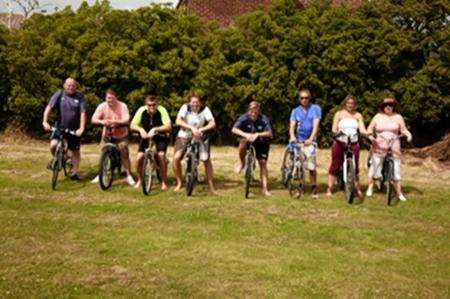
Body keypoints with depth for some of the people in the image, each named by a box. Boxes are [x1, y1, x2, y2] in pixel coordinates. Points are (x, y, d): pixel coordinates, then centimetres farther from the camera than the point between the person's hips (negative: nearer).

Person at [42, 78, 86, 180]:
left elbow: (83, 113, -12)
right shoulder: (59, 94, -5)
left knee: (75, 151, 7)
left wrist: (81, 128, -22)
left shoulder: (80, 97, -6)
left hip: (74, 129, 0)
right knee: (53, 145, -20)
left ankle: (74, 172, 21)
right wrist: (45, 122, -23)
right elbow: (49, 107, -10)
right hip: (60, 126, 0)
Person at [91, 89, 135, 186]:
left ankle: (129, 176, 7)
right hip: (107, 134, 2)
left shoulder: (122, 106, -14)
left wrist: (115, 121, -42)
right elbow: (93, 119, -17)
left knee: (125, 155, -5)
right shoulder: (102, 106, -9)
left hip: (121, 135, -2)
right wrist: (101, 121, -40)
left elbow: (126, 120, -24)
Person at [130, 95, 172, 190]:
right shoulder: (142, 110, -16)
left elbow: (168, 126, -32)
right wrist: (140, 129, -38)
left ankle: (164, 182, -6)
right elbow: (132, 125, -18)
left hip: (161, 136, -2)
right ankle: (139, 180, 13)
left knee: (161, 155, -25)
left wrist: (155, 129, -44)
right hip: (146, 136, 2)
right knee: (139, 158, -13)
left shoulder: (161, 110, -23)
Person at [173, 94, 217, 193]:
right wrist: (192, 128, -38)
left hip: (199, 137, 1)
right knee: (176, 158, -16)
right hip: (184, 137, 0)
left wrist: (201, 129, -37)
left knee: (206, 160, -8)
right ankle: (179, 182, 5)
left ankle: (211, 185, 8)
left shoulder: (205, 109, -12)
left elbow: (212, 123, -21)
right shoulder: (185, 107, -13)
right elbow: (178, 121, -27)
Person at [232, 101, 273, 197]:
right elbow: (234, 129, -27)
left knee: (263, 163, -6)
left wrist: (257, 134, -46)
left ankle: (264, 188, -1)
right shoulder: (244, 117, -19)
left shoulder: (263, 119, -21)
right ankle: (241, 163, -10)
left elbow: (270, 133, -30)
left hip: (261, 143, 0)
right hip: (248, 139, 0)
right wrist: (246, 135, -43)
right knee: (244, 142, -34)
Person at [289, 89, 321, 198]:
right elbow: (292, 126, -2)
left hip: (310, 141, -2)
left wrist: (310, 139, -22)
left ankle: (314, 187, 3)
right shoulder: (295, 111, 9)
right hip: (298, 141, 3)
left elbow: (316, 125, -8)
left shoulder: (315, 109, 1)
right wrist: (292, 136, -23)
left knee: (311, 166, -10)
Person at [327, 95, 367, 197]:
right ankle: (329, 189, 4)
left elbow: (362, 129, 0)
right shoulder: (339, 114, 4)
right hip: (340, 143, -2)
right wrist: (336, 132, -26)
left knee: (355, 167, 3)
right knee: (335, 166, -1)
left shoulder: (358, 116, 9)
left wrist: (367, 133, -22)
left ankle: (358, 189, 12)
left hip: (353, 144, 2)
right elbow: (334, 128, -3)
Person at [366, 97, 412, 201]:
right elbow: (370, 128, 7)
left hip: (393, 146, 0)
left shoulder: (398, 117, 8)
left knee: (395, 169, -2)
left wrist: (408, 135, -13)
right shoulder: (378, 117, 7)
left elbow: (403, 129, 6)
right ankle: (370, 188, 15)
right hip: (379, 146, 0)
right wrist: (370, 135, -12)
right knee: (374, 166, -2)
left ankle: (399, 193, 4)